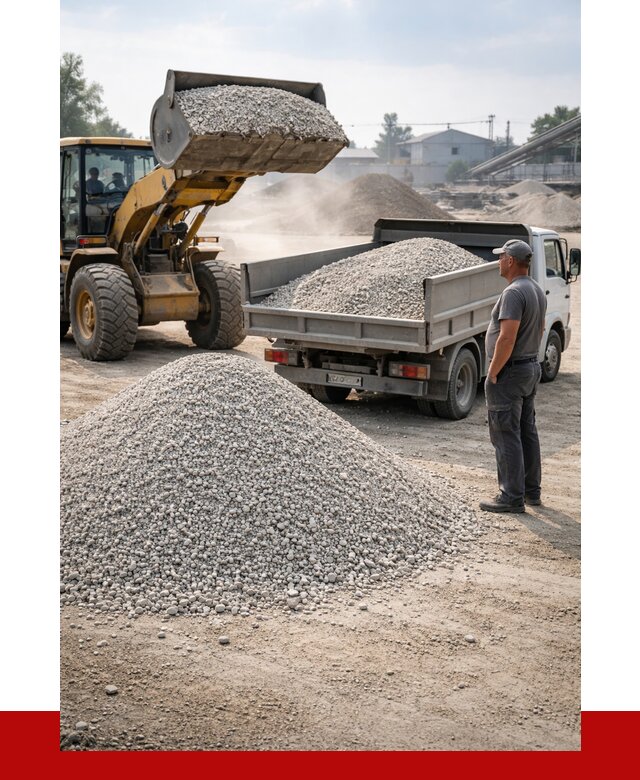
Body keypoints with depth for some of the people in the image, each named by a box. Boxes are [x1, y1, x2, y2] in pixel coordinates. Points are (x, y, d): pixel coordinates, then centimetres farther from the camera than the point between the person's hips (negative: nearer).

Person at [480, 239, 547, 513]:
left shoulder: (514, 293, -21)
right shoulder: (537, 290, 10)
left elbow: (507, 338, -26)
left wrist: (492, 373, -18)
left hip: (509, 372, -10)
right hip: (531, 367, 10)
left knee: (506, 436, -4)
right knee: (527, 432, 16)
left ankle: (512, 496, -1)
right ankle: (531, 490, 24)